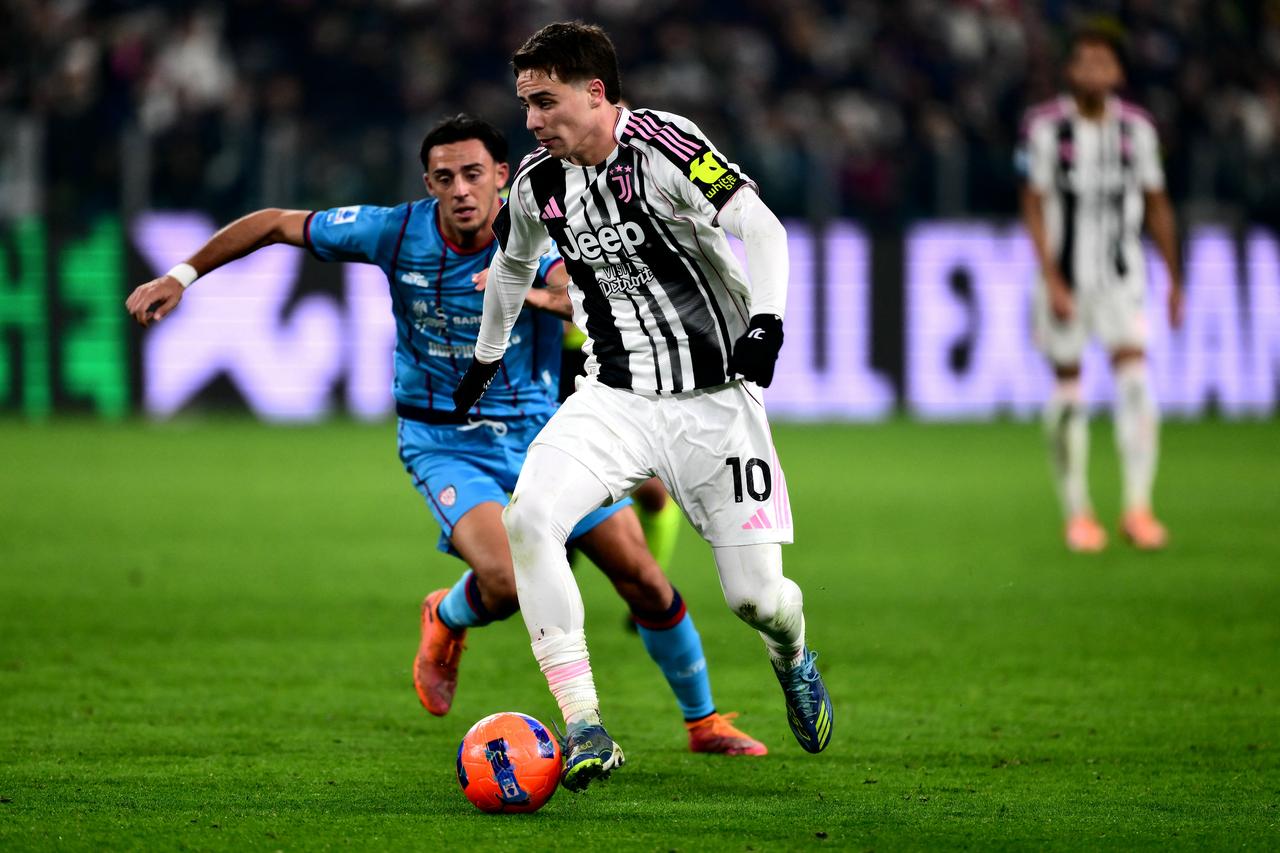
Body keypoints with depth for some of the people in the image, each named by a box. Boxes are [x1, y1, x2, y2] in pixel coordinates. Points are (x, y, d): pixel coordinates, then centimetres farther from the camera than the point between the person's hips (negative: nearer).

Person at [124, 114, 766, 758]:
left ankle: (704, 723, 23)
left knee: (643, 579, 0)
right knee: (504, 583, -27)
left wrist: (542, 295, -60)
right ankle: (446, 620, 11)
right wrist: (181, 276, -2)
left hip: (540, 432, 1)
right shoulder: (397, 231, -14)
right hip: (445, 444, -1)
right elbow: (275, 224, -2)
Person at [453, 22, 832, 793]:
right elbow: (513, 265, 24)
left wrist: (766, 319, -40)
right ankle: (584, 729, -21)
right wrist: (486, 359, 35)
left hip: (715, 402, -4)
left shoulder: (662, 145, -16)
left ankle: (793, 657, 37)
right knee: (529, 517, -24)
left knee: (756, 598, -5)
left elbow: (760, 227, -24)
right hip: (615, 402, 4)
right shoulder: (539, 181, 2)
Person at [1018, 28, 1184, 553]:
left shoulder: (1137, 129, 3)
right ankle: (1076, 513, 14)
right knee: (1067, 388, 3)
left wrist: (1175, 279, 14)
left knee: (1135, 381, -13)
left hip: (1122, 276, 2)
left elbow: (1157, 207, 12)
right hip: (1066, 276, -2)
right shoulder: (1046, 128, -6)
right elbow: (1034, 208, -6)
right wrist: (1051, 281, -14)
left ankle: (1137, 508, -13)